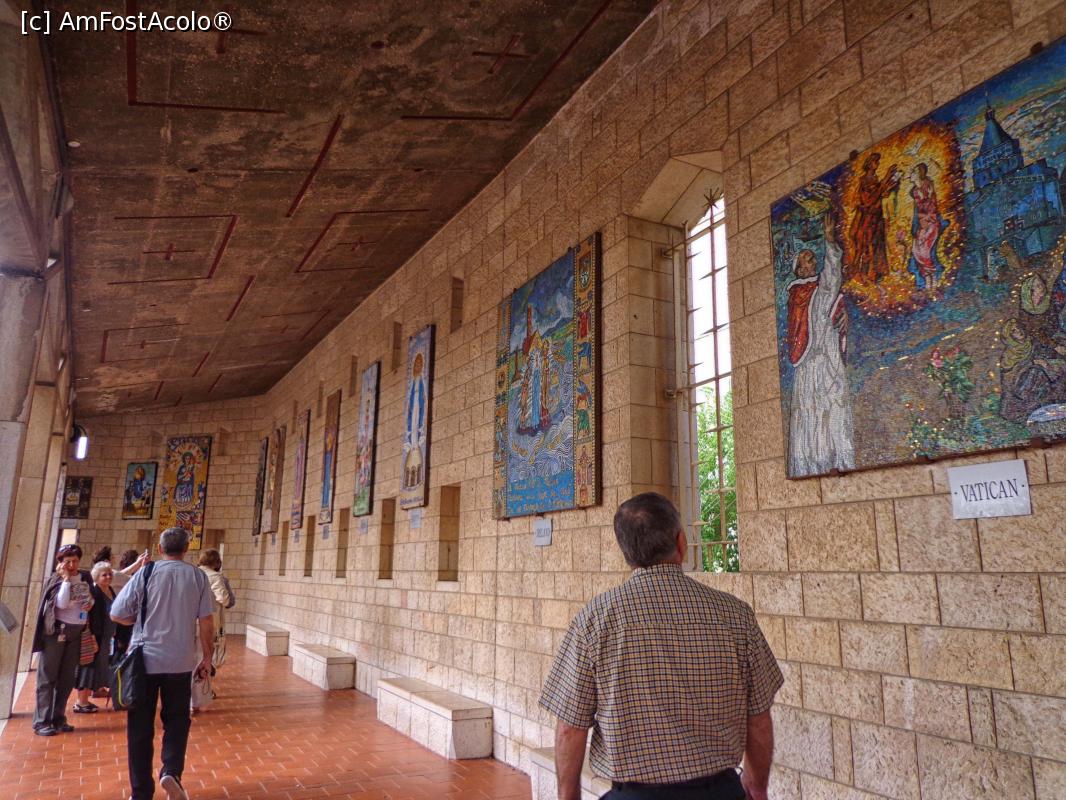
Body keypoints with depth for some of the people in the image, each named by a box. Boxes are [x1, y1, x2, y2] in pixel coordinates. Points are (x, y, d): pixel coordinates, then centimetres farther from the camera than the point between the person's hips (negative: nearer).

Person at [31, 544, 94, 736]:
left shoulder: (86, 577, 7)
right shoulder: (55, 580, -6)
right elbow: (62, 603, -21)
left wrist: (91, 602, -2)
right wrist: (66, 578, -17)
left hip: (76, 633, 5)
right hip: (56, 631, -5)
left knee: (67, 678, 9)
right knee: (48, 677, -1)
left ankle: (58, 719, 17)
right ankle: (41, 721, 2)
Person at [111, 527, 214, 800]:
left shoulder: (146, 574, -4)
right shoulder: (198, 576, -1)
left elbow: (117, 614, -5)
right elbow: (205, 622, -2)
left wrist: (142, 620, 14)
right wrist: (207, 658, 8)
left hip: (145, 659, 0)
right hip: (181, 661, 1)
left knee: (141, 727, 12)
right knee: (176, 721, 18)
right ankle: (171, 772, -3)